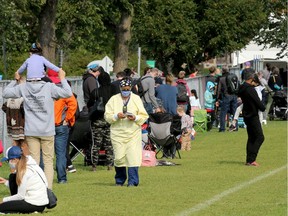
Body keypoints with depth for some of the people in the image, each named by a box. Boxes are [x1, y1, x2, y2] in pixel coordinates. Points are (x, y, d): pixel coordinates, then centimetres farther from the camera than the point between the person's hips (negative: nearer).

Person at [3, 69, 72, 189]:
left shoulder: (23, 88, -1)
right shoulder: (50, 87, -11)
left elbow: (5, 93, 8)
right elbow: (68, 93, -16)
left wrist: (15, 80, 18)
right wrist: (62, 79, -3)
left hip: (30, 131, 2)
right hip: (47, 131, -2)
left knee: (34, 161, 5)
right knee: (48, 161, 4)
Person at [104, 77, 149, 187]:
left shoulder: (136, 99, 10)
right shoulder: (113, 99, 10)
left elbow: (144, 116, 7)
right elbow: (107, 116, 4)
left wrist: (135, 118, -12)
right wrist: (116, 116, -14)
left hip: (133, 133, -1)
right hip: (118, 133, 1)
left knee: (133, 157, -11)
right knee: (119, 157, -1)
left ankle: (132, 181, -9)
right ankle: (119, 180, 16)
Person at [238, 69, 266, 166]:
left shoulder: (242, 88, 7)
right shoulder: (250, 89, -20)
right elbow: (258, 102, -17)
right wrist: (263, 108, 2)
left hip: (247, 115, 9)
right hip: (253, 116, -9)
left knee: (251, 138, 14)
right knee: (259, 137, -7)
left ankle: (249, 160, 12)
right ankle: (251, 159, -12)